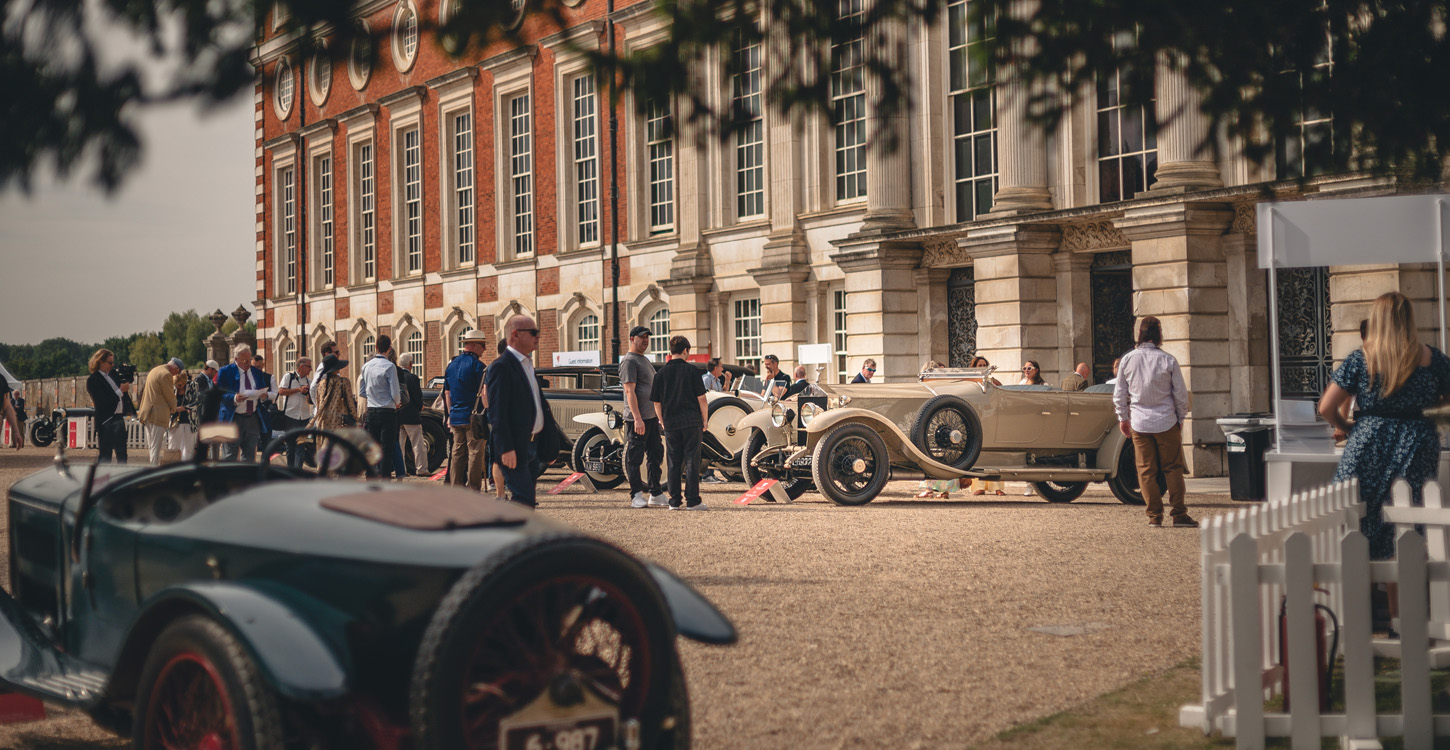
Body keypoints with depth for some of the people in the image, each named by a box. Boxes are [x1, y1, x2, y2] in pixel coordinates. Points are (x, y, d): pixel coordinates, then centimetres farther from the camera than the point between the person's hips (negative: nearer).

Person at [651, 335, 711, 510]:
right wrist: (705, 419, 5)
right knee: (691, 461, 0)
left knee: (673, 463, 8)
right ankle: (692, 500, -2)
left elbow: (656, 402, 6)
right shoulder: (691, 370, -5)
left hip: (671, 424, 3)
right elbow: (701, 397, -6)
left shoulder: (661, 373, 3)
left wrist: (662, 422, 18)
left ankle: (675, 501, 9)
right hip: (691, 422, -3)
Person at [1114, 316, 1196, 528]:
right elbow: (1181, 393, -2)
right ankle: (1179, 514, 3)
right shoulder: (1168, 360, -8)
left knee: (1146, 470, 7)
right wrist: (1181, 418, 13)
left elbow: (1119, 394, 6)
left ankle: (1155, 516, 6)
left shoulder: (1128, 360, -2)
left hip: (1139, 423, 2)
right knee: (1173, 468, 6)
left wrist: (1123, 418, 19)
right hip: (1166, 423, -2)